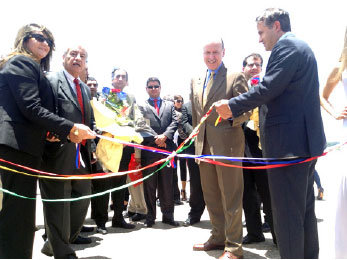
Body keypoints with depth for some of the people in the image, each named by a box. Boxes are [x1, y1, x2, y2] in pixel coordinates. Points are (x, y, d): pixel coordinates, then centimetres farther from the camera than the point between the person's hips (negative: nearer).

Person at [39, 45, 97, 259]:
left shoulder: (85, 89, 22)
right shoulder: (52, 80, -1)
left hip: (82, 153, 8)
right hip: (59, 151, -8)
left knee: (83, 197, 15)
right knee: (58, 203, 0)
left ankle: (56, 242, 33)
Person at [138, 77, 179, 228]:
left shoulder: (169, 105, 19)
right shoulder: (141, 106, 12)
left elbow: (174, 122, 6)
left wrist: (165, 136, -10)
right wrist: (155, 139, -12)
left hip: (166, 148, 2)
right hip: (149, 149, -2)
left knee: (167, 184, 5)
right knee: (149, 185, 3)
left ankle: (168, 215, 15)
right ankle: (150, 216, 13)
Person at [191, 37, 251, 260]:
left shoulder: (236, 77, -2)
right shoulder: (196, 82, 16)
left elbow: (246, 110, -6)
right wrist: (197, 142, 16)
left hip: (227, 144, -6)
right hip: (204, 146, 7)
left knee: (231, 197, 0)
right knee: (211, 196, 15)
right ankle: (219, 237, 31)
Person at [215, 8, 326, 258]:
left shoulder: (286, 45, -9)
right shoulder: (301, 47, 22)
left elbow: (268, 88, -19)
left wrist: (232, 105, -7)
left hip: (288, 143, -11)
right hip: (306, 143, 11)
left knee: (286, 212, -3)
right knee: (304, 208, 18)